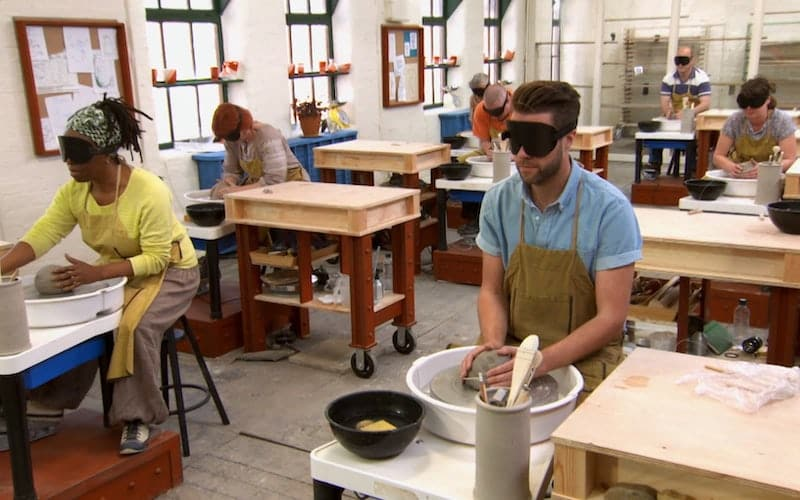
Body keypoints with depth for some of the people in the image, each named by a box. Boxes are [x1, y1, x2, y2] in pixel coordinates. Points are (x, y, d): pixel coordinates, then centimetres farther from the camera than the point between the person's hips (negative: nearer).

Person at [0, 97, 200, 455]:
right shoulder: (74, 191, -9)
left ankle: (137, 417, -12)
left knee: (135, 326, -29)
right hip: (115, 271, 7)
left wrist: (97, 273, -39)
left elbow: (156, 259, -29)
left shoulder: (150, 191, -29)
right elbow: (41, 235, -16)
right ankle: (51, 401, 9)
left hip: (168, 271, -6)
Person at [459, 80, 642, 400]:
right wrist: (493, 344, -14)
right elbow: (491, 290, 5)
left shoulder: (609, 209, -15)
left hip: (584, 355, -3)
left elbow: (610, 318, -14)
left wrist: (541, 362, -25)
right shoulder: (498, 200, -3)